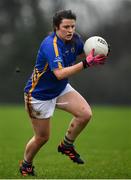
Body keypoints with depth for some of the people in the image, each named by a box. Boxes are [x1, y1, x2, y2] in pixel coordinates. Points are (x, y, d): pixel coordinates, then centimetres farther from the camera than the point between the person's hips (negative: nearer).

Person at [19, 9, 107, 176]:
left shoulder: (75, 39, -9)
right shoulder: (51, 45, -32)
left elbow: (83, 52, 11)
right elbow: (60, 73, -42)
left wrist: (94, 56, -13)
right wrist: (86, 63, -49)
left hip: (61, 89, 7)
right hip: (39, 94, -6)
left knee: (85, 114, -14)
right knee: (42, 137, 4)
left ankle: (66, 145, 11)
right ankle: (25, 165, 33)